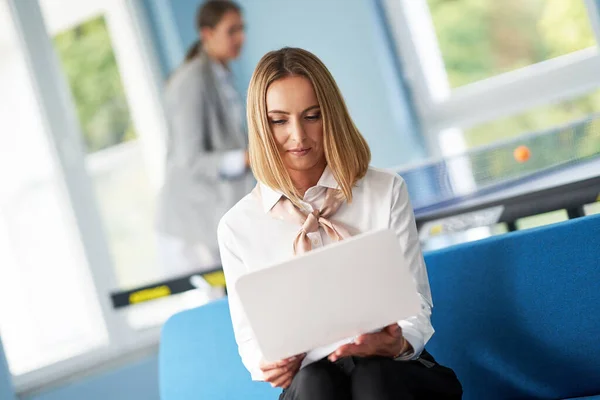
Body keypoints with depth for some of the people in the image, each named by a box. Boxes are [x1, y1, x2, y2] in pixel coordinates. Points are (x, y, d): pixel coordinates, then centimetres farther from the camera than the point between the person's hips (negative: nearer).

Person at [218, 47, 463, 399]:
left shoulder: (387, 192, 4)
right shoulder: (239, 226, 5)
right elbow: (250, 337, 10)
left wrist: (396, 344, -21)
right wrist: (271, 364, -14)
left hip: (393, 371, 0)